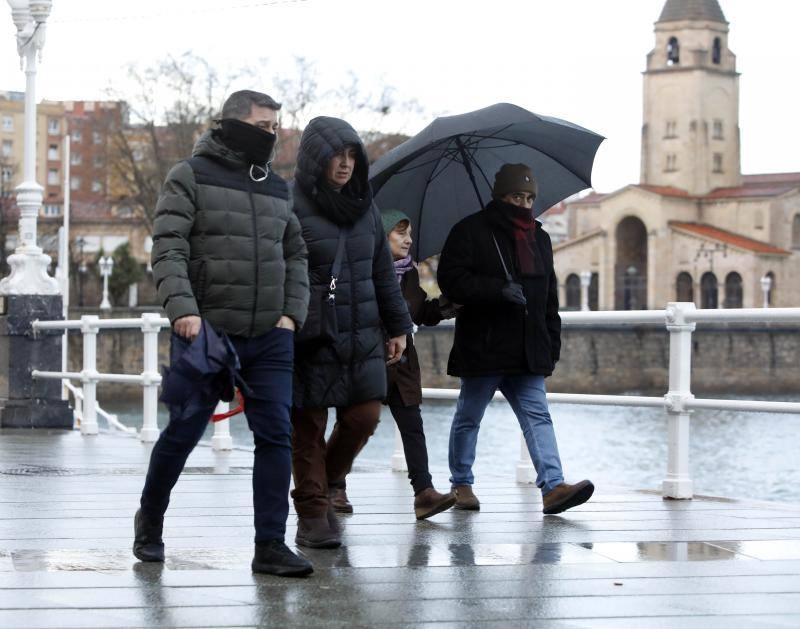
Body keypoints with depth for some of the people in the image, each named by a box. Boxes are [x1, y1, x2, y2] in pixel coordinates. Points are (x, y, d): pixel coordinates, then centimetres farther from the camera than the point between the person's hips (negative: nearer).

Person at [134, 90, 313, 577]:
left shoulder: (277, 189, 16)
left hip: (271, 337, 5)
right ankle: (150, 524, 25)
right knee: (183, 432, 3)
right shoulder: (192, 176, 0)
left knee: (276, 435, -3)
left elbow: (296, 255, 20)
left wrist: (292, 313, 6)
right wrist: (182, 309, -21)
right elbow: (168, 248, -9)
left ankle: (270, 545, 1)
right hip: (205, 332, -4)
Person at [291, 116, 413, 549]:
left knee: (365, 416, 3)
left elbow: (383, 272, 19)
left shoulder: (363, 205, 13)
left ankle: (331, 479, 31)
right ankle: (312, 514, 10)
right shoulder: (292, 206, -7)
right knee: (308, 426, 0)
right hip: (310, 336, -5)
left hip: (361, 335, 6)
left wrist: (397, 326, 19)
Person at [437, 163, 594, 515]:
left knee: (537, 415, -7)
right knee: (468, 417, 7)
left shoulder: (539, 239, 17)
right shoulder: (471, 232, -3)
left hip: (527, 352, 5)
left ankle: (553, 486, -16)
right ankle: (461, 483, 21)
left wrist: (552, 342, 14)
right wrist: (499, 290, -23)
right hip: (482, 349, -5)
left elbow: (549, 297, 21)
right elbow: (451, 279, -13)